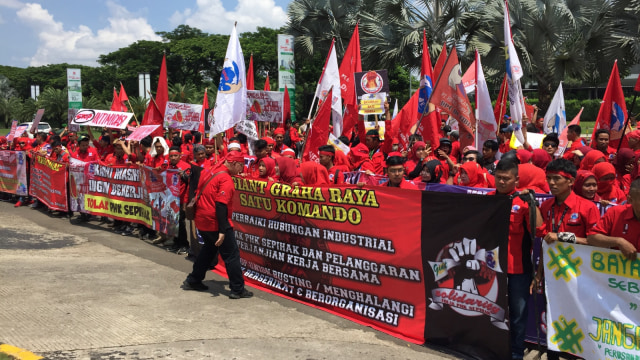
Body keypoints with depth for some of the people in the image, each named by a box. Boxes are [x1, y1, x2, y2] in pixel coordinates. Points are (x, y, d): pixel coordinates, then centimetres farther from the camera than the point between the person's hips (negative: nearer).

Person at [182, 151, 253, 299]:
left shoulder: (209, 172, 9)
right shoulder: (226, 179, -17)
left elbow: (200, 194, 19)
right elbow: (221, 205, -24)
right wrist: (222, 231, -25)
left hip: (202, 220, 9)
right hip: (215, 223, -9)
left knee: (209, 249, 27)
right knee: (232, 255, -1)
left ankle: (192, 281, 34)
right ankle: (237, 290, 2)